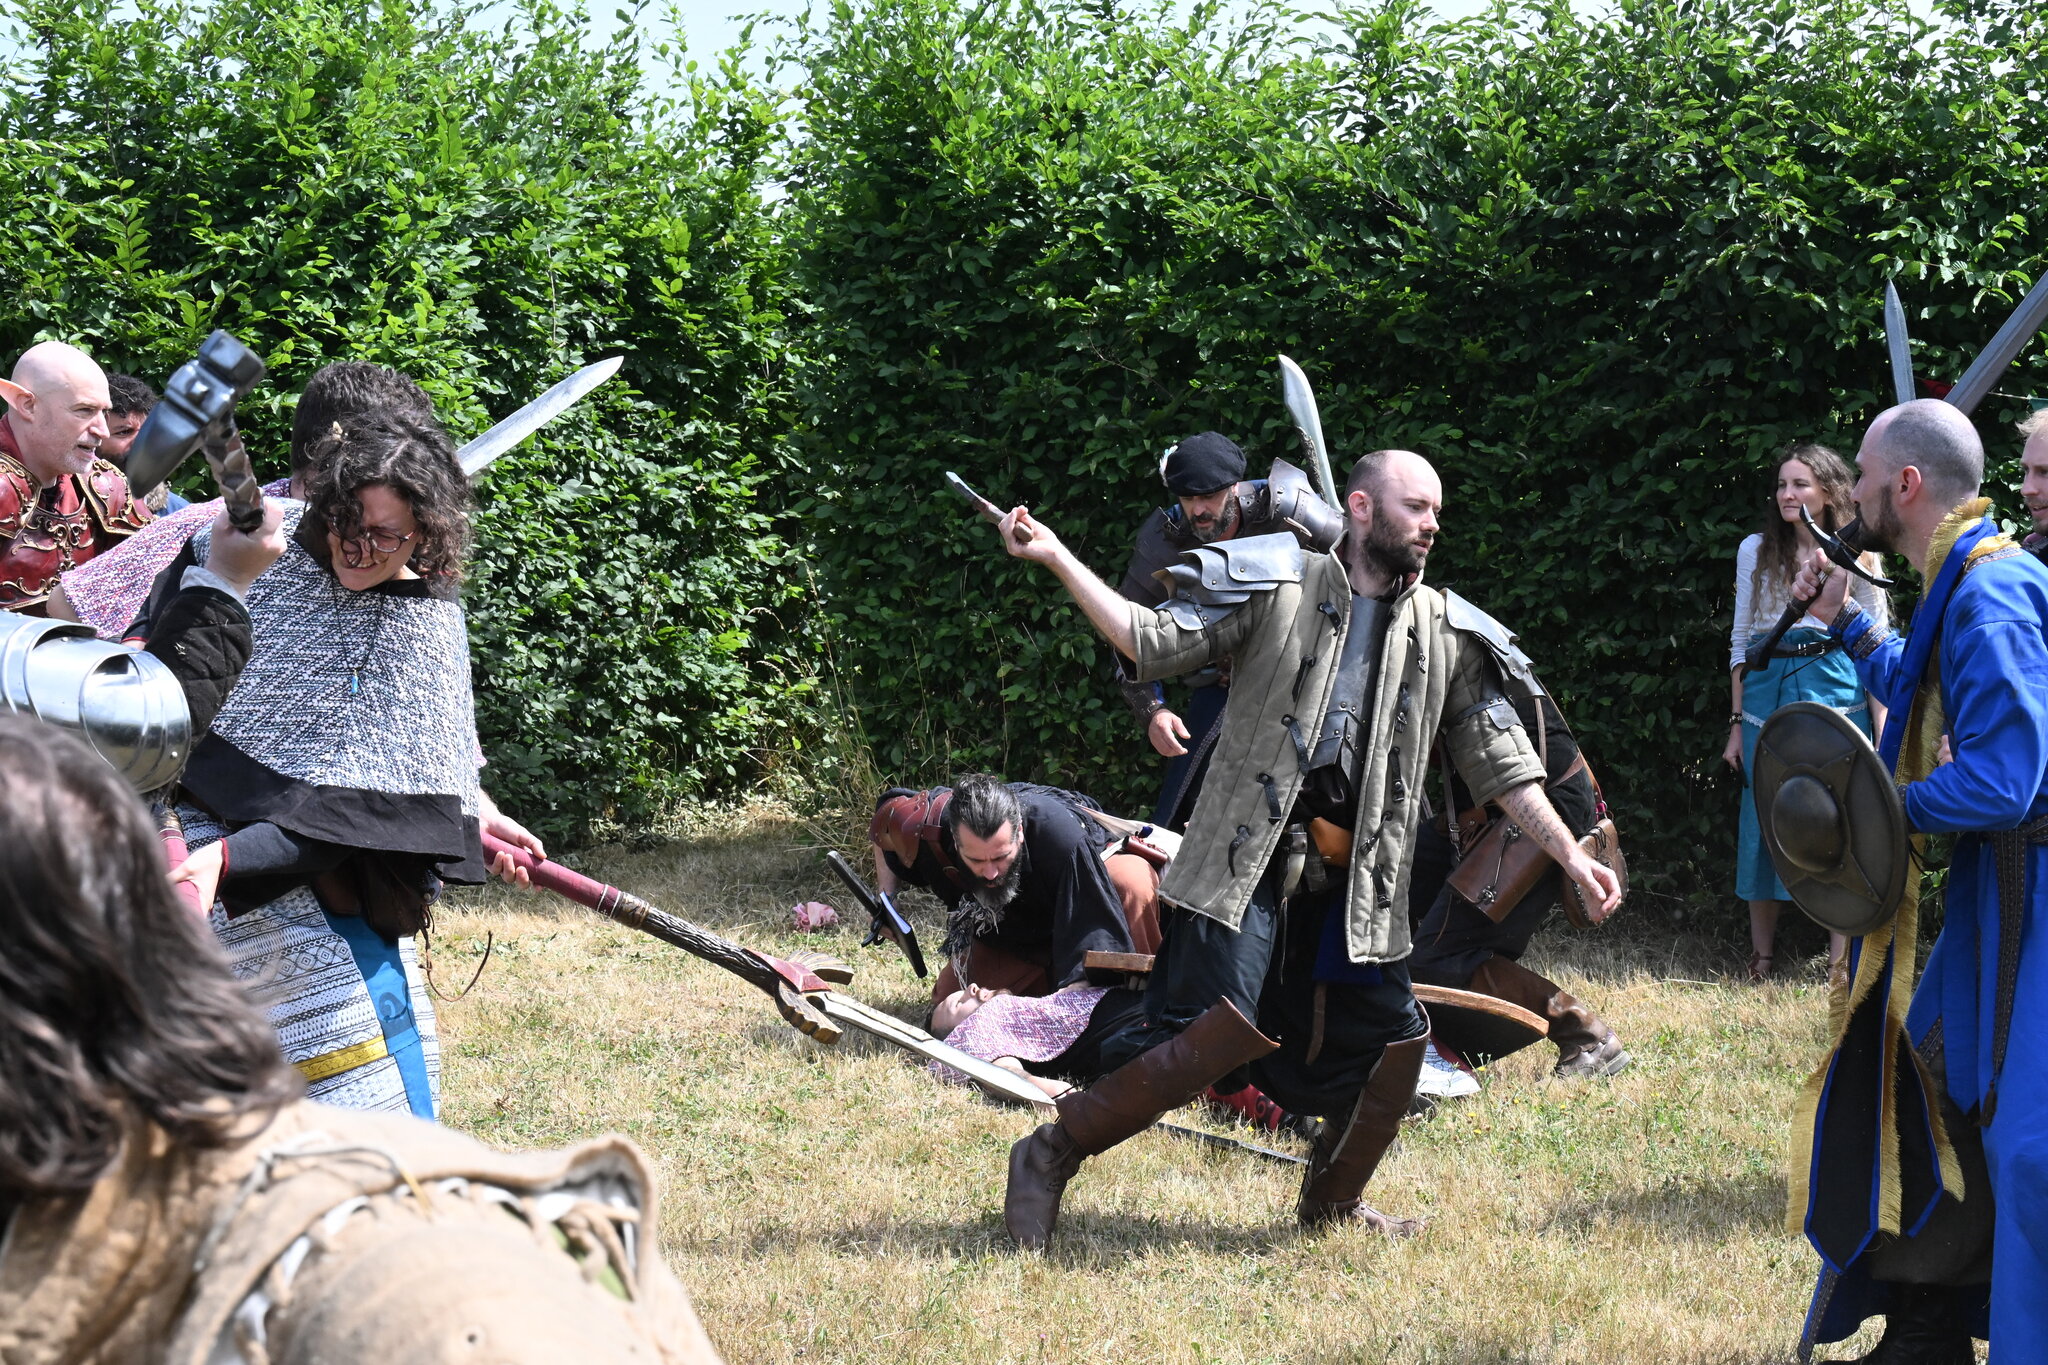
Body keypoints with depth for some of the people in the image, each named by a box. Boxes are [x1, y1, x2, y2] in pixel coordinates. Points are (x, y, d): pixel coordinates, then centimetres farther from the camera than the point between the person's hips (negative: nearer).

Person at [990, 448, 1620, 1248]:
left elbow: (1500, 763, 15)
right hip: (1249, 860, -5)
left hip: (1356, 879, 5)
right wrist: (1057, 560, -11)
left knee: (1391, 1041, 5)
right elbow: (1156, 642, -3)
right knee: (1223, 1032, -18)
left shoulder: (1447, 635, 13)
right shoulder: (1278, 587, 1)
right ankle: (1050, 1156, -6)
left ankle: (1332, 1205, 29)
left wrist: (1571, 856, 9)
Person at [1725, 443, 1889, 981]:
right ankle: (1761, 957, 11)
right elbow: (1741, 640, 12)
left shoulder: (1855, 557, 5)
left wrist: (1882, 733, -2)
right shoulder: (1756, 551, 9)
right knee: (1764, 821, 2)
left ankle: (1841, 960, 4)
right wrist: (1737, 724, 8)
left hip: (1837, 693, -2)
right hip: (1767, 692, 2)